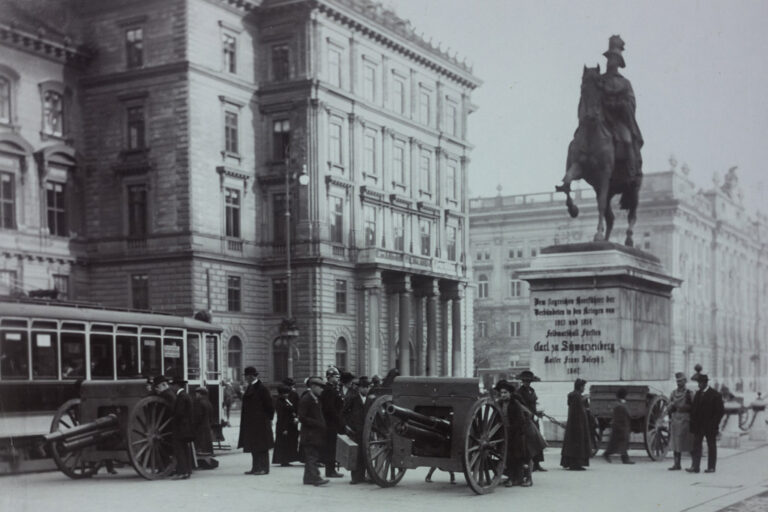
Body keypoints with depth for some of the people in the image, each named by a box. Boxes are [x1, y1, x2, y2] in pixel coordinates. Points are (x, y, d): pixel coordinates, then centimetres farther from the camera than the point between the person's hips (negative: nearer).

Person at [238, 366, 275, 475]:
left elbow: (269, 405, -10)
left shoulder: (262, 388, -12)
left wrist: (269, 418, -7)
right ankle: (255, 468, 14)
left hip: (260, 422, -8)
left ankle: (264, 468, -2)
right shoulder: (250, 388, 13)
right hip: (250, 423, 8)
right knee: (253, 446, 10)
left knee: (261, 446, -5)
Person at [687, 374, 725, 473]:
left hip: (710, 427, -5)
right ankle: (695, 467, -5)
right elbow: (693, 408, 15)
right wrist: (693, 422, 4)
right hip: (698, 426, 5)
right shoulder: (697, 394, 11)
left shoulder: (715, 395, -6)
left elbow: (721, 411, -8)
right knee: (696, 445, -3)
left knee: (711, 447, 5)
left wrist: (714, 424, -13)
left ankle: (711, 467, 11)